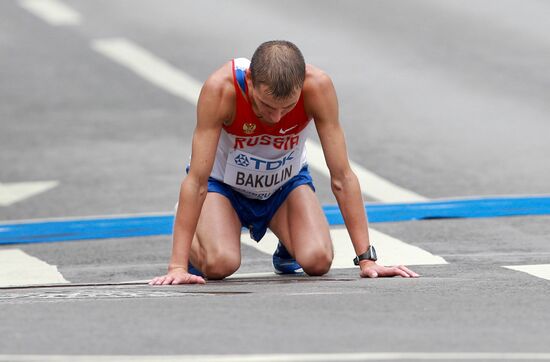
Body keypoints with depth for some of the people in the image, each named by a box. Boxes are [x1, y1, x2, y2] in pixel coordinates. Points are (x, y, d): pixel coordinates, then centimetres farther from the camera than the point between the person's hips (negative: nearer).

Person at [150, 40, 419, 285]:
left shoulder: (317, 86, -32)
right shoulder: (221, 88, -37)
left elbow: (342, 176, -25)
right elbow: (197, 180, -34)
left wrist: (366, 260, -26)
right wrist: (177, 266, -38)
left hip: (287, 182, 2)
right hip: (225, 183, -2)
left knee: (318, 260, -22)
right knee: (219, 264, -28)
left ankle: (289, 245, 15)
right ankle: (193, 249, 9)